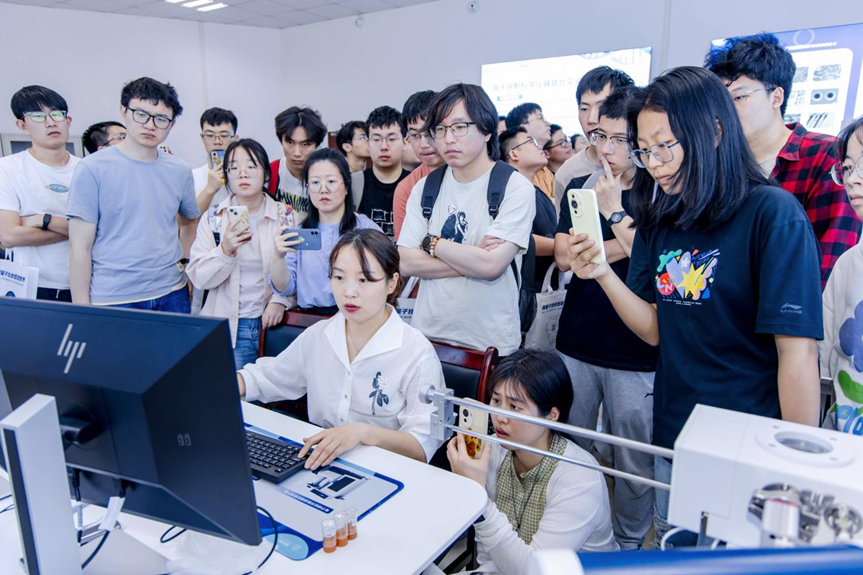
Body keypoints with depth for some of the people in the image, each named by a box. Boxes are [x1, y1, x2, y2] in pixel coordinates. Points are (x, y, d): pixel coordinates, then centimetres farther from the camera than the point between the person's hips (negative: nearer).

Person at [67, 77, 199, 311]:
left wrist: (183, 262, 9)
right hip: (112, 300, -3)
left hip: (172, 294, 4)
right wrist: (82, 310, -8)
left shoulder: (180, 171, 5)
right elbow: (80, 248, -6)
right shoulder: (92, 169, -6)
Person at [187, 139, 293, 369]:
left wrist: (280, 301, -15)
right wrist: (225, 250, -19)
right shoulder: (213, 219, 3)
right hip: (228, 322, 0)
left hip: (273, 321, 0)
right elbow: (199, 278, -4)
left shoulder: (286, 216, 1)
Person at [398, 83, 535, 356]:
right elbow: (406, 263, -6)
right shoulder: (425, 188, 3)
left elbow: (491, 265, -22)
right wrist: (472, 260, -16)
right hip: (427, 334, 4)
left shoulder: (515, 187, -11)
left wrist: (432, 243, -9)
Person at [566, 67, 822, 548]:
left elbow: (798, 351, -16)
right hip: (674, 440, 6)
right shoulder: (660, 221, 4)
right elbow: (655, 330, 3)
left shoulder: (773, 214, -15)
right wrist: (602, 273, -13)